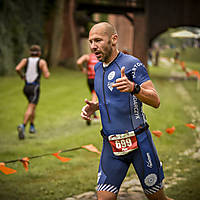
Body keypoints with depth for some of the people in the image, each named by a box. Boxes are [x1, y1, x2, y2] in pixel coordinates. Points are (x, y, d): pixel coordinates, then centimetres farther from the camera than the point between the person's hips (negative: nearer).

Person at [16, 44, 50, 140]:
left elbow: (17, 69, -12)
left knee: (33, 106, 26)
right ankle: (22, 126, -35)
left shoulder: (25, 60, 5)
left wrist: (21, 76, 7)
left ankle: (32, 126, 25)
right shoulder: (42, 62, -3)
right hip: (35, 88, -5)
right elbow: (46, 76, -7)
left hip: (26, 87, 5)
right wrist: (47, 70, 15)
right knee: (30, 108, -14)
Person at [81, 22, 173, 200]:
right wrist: (94, 106, 7)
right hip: (111, 145, 6)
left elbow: (155, 101, -16)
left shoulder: (132, 64, -11)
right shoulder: (98, 68, 11)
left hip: (138, 142, -6)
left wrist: (134, 88, -34)